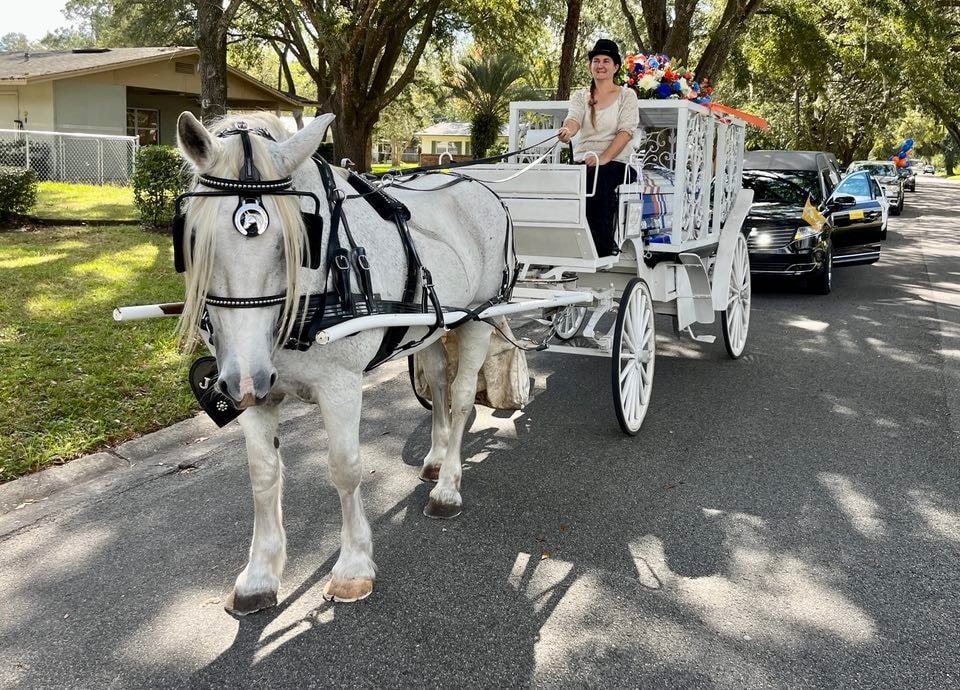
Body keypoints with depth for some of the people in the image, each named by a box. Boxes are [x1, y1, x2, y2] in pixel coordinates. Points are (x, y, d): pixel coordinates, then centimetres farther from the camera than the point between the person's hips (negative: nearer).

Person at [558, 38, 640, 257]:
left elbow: (626, 131, -6)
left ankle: (601, 245, -31)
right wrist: (567, 130, -32)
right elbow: (574, 118, -4)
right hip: (583, 160, 3)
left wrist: (603, 158, -22)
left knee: (598, 176, -36)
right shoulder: (580, 96, 16)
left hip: (615, 162, -2)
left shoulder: (626, 95, 8)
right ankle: (604, 245, -29)